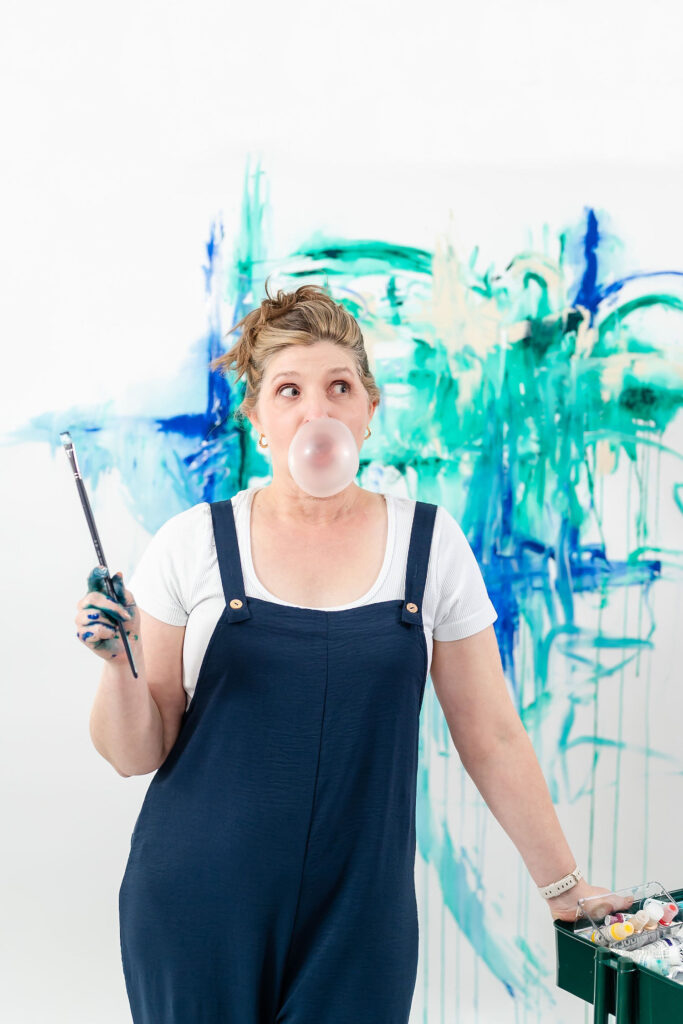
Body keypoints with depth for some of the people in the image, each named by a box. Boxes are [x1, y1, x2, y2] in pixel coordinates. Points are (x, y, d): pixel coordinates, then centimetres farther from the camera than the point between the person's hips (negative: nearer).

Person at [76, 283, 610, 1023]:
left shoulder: (430, 544, -1)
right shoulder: (192, 544, -4)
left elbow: (491, 738, 5)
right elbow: (135, 754, -1)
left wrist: (564, 887, 7)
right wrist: (120, 665, -20)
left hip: (357, 914, 1)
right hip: (200, 909, 0)